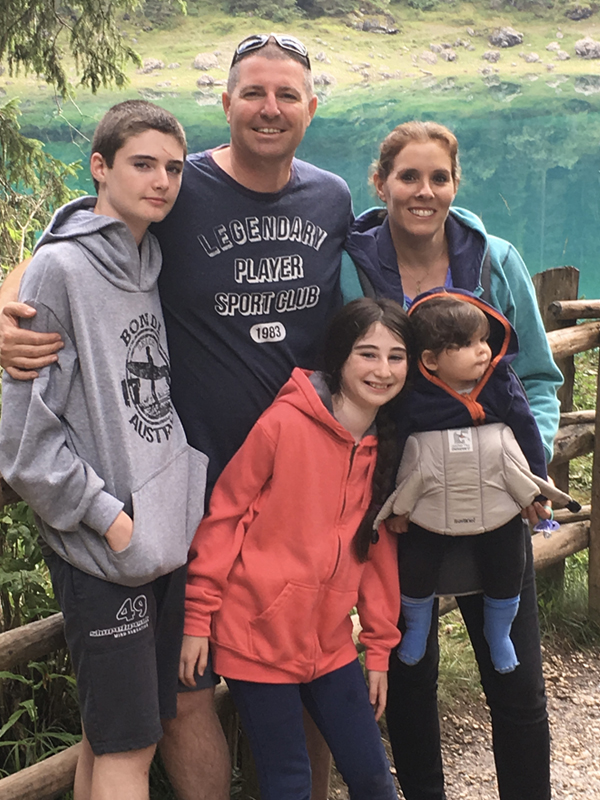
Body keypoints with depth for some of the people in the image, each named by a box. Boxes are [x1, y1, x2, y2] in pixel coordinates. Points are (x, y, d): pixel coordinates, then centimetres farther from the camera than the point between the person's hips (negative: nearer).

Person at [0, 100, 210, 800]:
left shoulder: (161, 266, 10)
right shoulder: (60, 268, -11)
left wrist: (190, 494, 8)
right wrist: (104, 513, -14)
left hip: (170, 538, 6)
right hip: (101, 552, -6)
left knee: (110, 731, 17)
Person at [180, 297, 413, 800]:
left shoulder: (388, 445, 4)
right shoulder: (286, 422, -15)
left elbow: (379, 549, 11)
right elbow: (223, 514, -11)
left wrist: (379, 648, 11)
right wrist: (198, 617, -10)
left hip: (330, 641, 5)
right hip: (257, 635, -5)